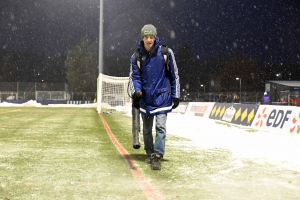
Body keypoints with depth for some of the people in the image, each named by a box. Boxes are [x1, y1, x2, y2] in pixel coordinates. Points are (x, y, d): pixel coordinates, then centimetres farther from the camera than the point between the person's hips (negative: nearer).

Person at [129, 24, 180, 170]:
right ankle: (149, 154, 29)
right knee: (147, 129, 14)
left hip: (162, 97, -3)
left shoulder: (166, 53, -6)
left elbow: (174, 75, 1)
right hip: (145, 98, 3)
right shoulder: (137, 56, -2)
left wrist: (176, 96, 2)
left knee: (160, 127, -12)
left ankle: (157, 157, -9)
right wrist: (136, 91, -19)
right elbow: (134, 76, 1)